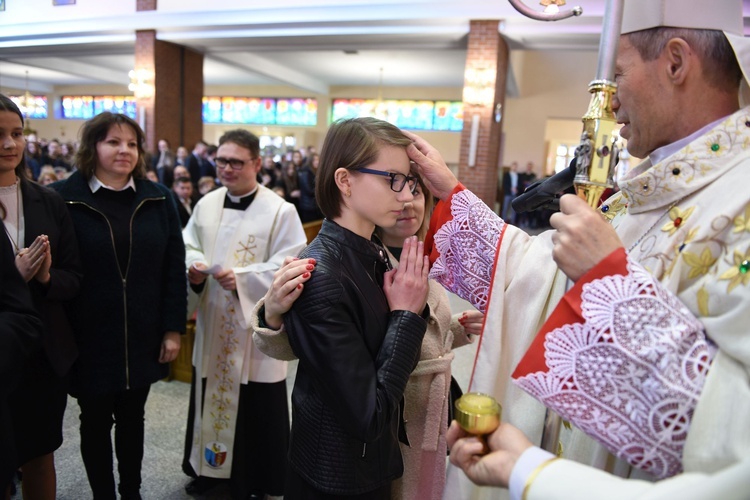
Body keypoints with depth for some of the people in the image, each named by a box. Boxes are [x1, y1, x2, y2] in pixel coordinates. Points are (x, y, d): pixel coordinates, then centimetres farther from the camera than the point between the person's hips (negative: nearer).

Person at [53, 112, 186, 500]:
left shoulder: (158, 198, 1)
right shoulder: (63, 198, -7)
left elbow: (174, 266, 0)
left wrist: (173, 328, -3)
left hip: (143, 338, 2)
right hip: (89, 339, -2)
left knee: (132, 419, 18)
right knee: (96, 422, 15)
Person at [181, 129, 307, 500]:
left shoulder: (280, 211, -12)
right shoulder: (206, 204, 6)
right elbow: (189, 246, 11)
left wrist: (242, 278, -26)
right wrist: (194, 268, -12)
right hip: (213, 323, 5)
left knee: (256, 408, 7)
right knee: (211, 393, 19)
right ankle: (210, 466, 42)